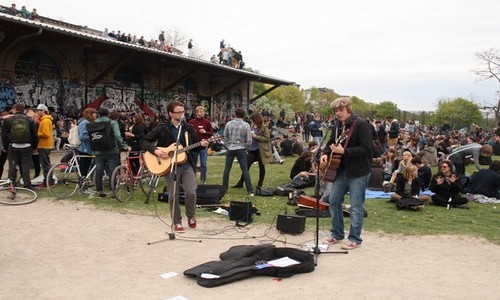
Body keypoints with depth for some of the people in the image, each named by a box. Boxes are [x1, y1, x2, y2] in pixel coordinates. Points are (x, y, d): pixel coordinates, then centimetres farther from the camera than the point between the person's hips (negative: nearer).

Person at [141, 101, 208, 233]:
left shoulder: (189, 128, 8)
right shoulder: (162, 128, -1)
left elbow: (194, 147, 14)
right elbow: (144, 141, -1)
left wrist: (202, 145, -7)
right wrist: (155, 151, -16)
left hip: (187, 166, 2)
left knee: (191, 192, -12)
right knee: (173, 196, 2)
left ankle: (191, 216, 14)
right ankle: (177, 222, 20)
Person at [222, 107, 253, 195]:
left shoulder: (228, 124, -1)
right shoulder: (246, 125, -6)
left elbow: (225, 137, 4)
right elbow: (249, 140, -6)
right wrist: (246, 148, 11)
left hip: (230, 149, 2)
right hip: (240, 149, -2)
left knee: (227, 170, 9)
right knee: (245, 170, 0)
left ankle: (224, 188, 15)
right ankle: (250, 191, -1)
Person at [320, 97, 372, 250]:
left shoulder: (361, 125, -14)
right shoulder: (337, 126, 9)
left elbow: (365, 149, -21)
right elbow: (331, 143, 19)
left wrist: (343, 151, -26)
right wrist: (325, 154, -3)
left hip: (358, 172, -8)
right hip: (340, 170, 8)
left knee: (356, 206, 1)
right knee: (334, 201, 12)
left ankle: (355, 239, 13)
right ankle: (337, 234, 27)